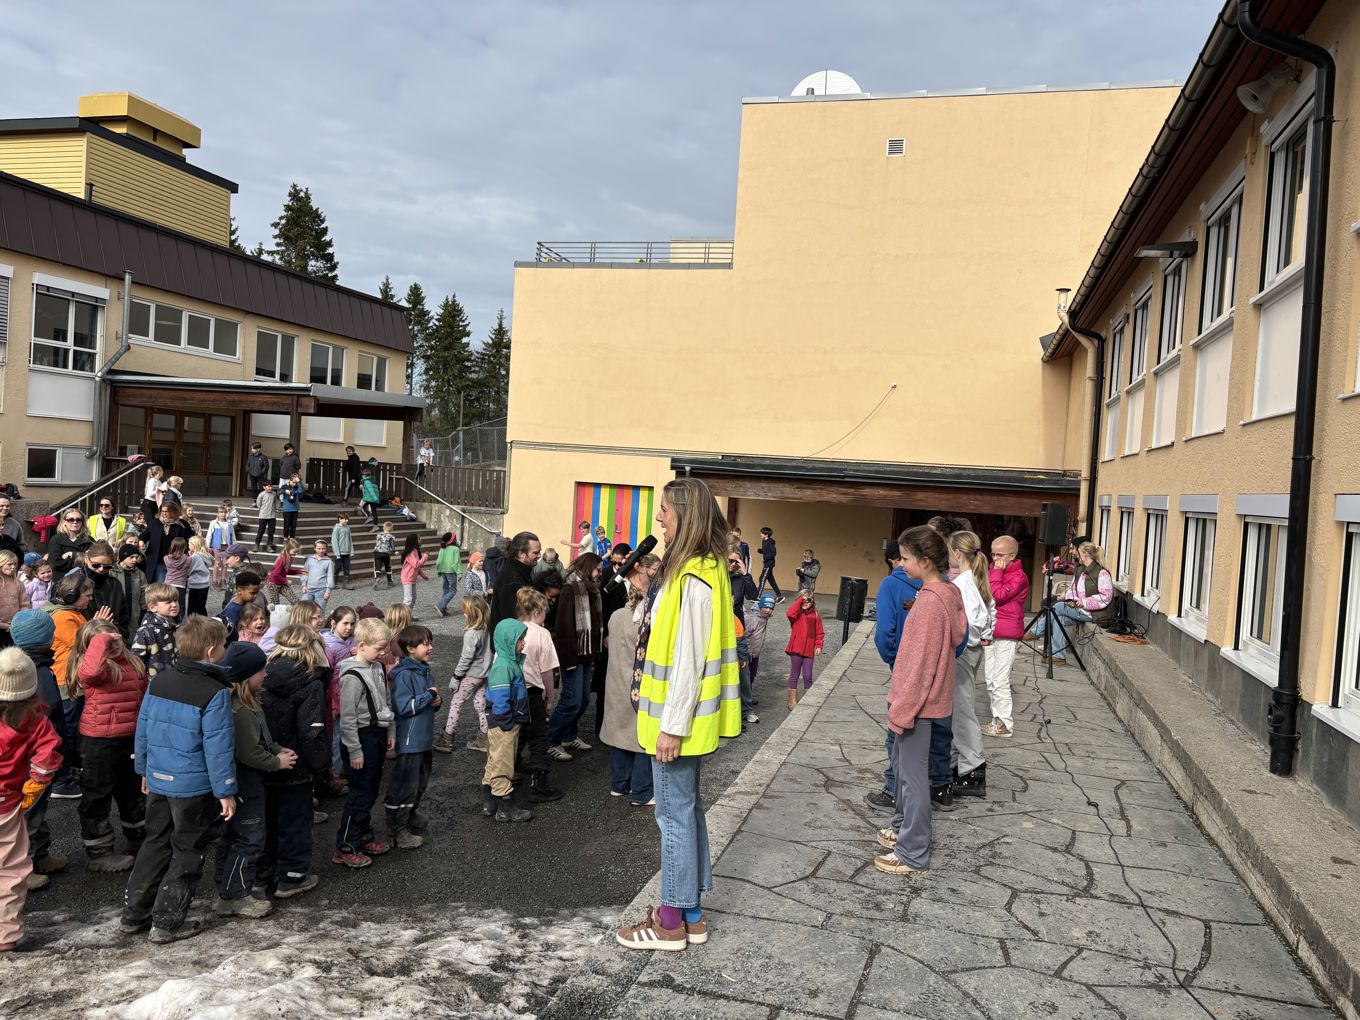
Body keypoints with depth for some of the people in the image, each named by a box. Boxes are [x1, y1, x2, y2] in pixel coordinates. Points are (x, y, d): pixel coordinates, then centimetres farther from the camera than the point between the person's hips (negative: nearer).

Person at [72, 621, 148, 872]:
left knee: (133, 791, 23)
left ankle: (139, 838, 41)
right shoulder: (92, 666, -16)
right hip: (99, 741, -7)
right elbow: (91, 670, -45)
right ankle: (99, 853, 20)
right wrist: (101, 640, -34)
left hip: (132, 738, 7)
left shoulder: (134, 663, 4)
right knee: (97, 796, 7)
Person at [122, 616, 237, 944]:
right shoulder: (215, 693, -21)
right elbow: (218, 748, -19)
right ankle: (168, 923, 15)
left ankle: (134, 914, 29)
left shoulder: (158, 682, 0)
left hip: (158, 781, 6)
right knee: (187, 853, 9)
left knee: (155, 845, 21)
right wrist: (226, 792, -11)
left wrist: (145, 770, 20)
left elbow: (143, 729, 8)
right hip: (194, 787, -6)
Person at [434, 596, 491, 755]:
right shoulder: (486, 629, -1)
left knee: (455, 703, 5)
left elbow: (466, 658, -21)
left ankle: (446, 739, 12)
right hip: (484, 673, 7)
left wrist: (456, 677, -12)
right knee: (480, 705, 15)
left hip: (471, 675, -7)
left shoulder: (471, 634, -24)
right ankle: (483, 739, 21)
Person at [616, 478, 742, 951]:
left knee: (675, 814, 3)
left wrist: (672, 725, -19)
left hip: (679, 720, -10)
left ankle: (673, 921, 17)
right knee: (687, 808, 17)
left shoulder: (693, 578, -22)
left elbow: (689, 659, -23)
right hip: (689, 720, 10)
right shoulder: (705, 569, 9)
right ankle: (691, 913, 30)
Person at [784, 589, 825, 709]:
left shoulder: (816, 616, 5)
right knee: (794, 675, 7)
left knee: (808, 676, 5)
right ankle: (792, 701, 14)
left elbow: (819, 633, 7)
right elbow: (790, 613, -24)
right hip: (796, 649, -1)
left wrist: (819, 646, -4)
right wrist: (800, 601, -19)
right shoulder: (797, 614, 1)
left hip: (809, 650, 1)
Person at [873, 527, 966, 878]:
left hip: (918, 700, -10)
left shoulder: (930, 601, -23)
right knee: (902, 763, 23)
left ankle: (913, 854, 11)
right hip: (923, 697, 10)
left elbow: (921, 662, -23)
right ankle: (903, 827, 38)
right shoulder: (946, 593, 7)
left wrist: (902, 709, -18)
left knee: (912, 774, 1)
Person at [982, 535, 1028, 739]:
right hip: (989, 632, 8)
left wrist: (996, 572, -13)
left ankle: (1005, 724, 1)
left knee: (1000, 681, -7)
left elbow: (998, 595, -20)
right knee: (990, 681, 11)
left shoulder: (1019, 576, -9)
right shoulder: (993, 571, 14)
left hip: (1006, 635, -8)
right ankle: (998, 720, 18)